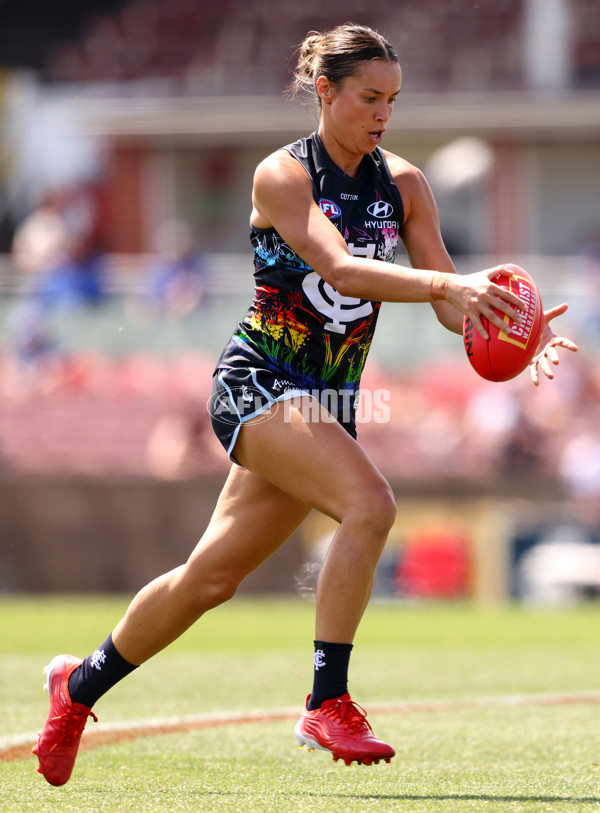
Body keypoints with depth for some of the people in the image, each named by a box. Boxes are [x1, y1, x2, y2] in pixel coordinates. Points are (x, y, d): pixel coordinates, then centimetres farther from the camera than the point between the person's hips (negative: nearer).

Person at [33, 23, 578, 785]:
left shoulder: (403, 183, 4)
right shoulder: (281, 176, -12)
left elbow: (449, 301, -1)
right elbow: (340, 269, -28)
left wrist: (509, 331, -21)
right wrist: (445, 284, -41)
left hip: (329, 403, 6)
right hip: (259, 383, -6)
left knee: (212, 576, 10)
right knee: (369, 503, -29)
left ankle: (81, 683, 31)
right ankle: (327, 703, -21)